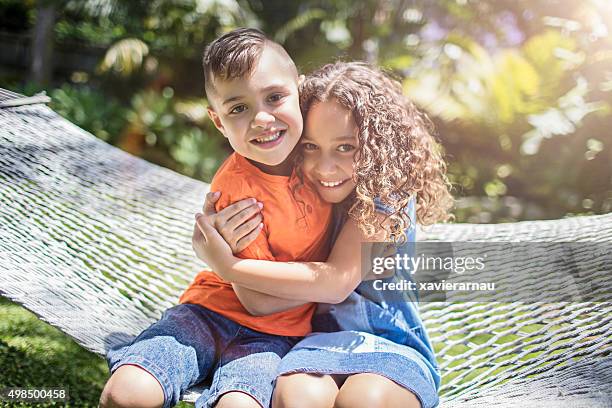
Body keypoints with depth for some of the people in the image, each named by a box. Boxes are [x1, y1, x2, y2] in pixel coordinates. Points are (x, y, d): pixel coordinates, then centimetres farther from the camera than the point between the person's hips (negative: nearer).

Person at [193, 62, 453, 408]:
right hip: (323, 341, 2)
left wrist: (229, 267, -16)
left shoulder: (387, 196, -8)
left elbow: (337, 282, -18)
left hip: (391, 344, -1)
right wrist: (216, 232, -13)